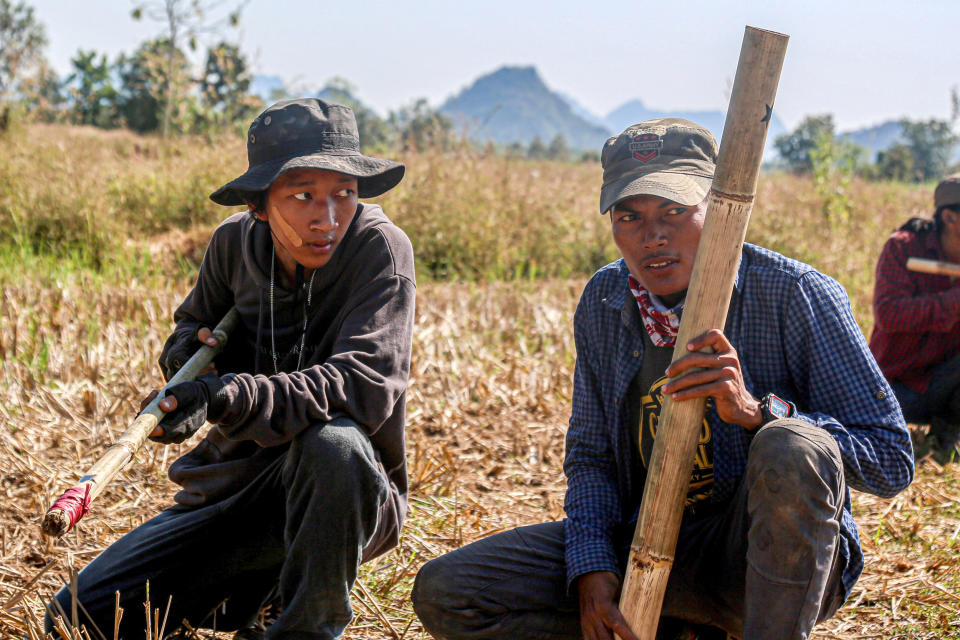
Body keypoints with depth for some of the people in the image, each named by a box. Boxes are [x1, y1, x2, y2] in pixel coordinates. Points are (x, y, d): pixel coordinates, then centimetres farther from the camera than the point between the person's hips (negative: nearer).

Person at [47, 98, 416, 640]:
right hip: (232, 489, 5)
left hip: (345, 492, -5)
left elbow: (365, 383, -31)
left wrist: (228, 397, -42)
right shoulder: (234, 243, -1)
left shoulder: (380, 249, -17)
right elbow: (191, 326, 19)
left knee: (332, 443, -41)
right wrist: (193, 349, -7)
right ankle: (256, 588, 19)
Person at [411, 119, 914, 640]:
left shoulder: (796, 295, -14)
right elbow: (589, 456, 10)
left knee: (793, 449, -38)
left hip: (774, 560, -5)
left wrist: (754, 410, -29)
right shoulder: (602, 303, 2)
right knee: (442, 592, -9)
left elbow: (892, 461, -15)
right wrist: (591, 567, -9)